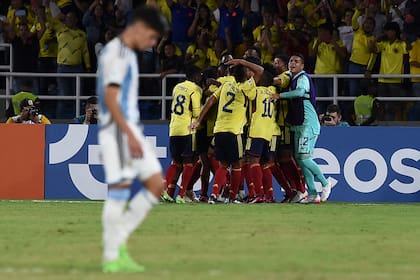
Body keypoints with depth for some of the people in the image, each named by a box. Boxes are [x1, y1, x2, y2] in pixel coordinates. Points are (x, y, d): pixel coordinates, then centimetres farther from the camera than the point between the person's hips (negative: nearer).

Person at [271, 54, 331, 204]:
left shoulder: (303, 78, -11)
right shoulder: (292, 79, 18)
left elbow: (300, 92, -30)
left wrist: (280, 95, -25)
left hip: (308, 123, -10)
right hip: (298, 124, 10)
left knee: (304, 157, -15)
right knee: (300, 159, 6)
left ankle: (325, 184, -1)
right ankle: (312, 193, 7)